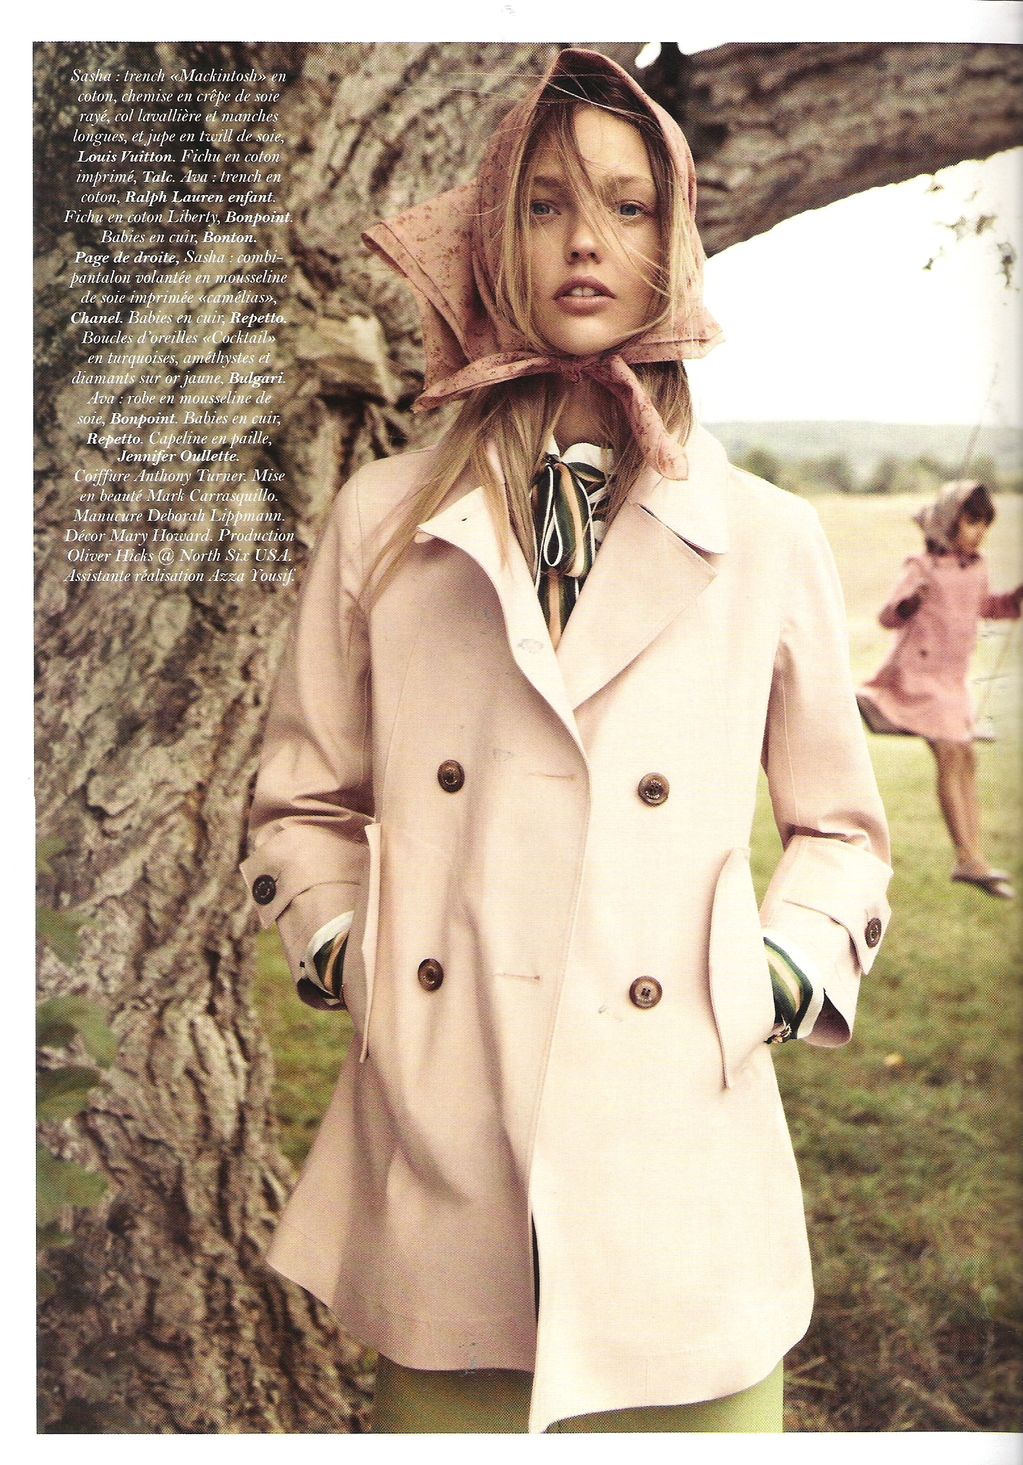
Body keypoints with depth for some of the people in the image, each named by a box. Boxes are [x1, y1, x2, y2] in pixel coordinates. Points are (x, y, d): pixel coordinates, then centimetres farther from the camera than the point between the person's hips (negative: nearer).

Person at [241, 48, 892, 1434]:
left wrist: (777, 980, 0)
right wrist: (349, 952, 0)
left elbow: (841, 831, 14)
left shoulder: (770, 543, 4)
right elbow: (301, 802, 14)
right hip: (435, 1155, 1)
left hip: (678, 1167, 0)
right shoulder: (382, 522, 4)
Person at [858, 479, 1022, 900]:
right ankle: (968, 859, -11)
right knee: (950, 756, -14)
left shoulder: (976, 568, 10)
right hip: (921, 673, -8)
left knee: (966, 762, 7)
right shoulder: (923, 567, -10)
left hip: (954, 679, 8)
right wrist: (906, 604, -38)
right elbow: (887, 616, -17)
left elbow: (986, 607, 27)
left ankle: (974, 858, 12)